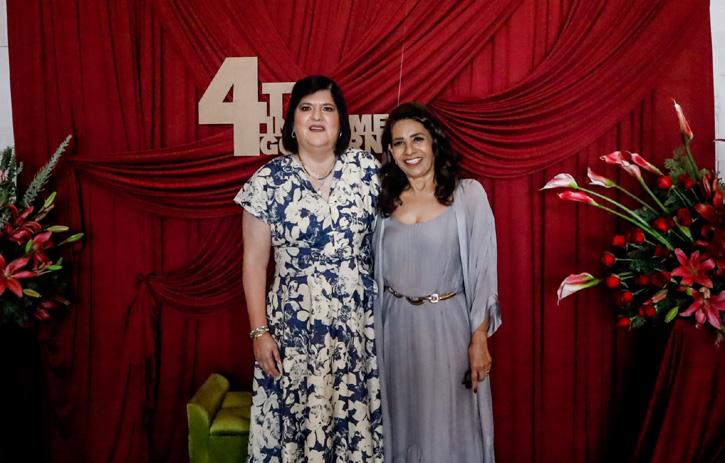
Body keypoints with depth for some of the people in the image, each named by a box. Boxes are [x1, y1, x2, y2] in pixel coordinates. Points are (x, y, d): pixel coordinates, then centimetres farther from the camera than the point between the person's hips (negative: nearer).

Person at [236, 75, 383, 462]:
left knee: (357, 416, 9)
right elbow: (254, 262, 0)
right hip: (294, 327, -1)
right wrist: (259, 331, -4)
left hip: (360, 323, 1)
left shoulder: (368, 170, 0)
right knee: (298, 419, 7)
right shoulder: (268, 181, -3)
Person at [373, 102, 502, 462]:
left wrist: (479, 339, -9)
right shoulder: (386, 200, 5)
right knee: (403, 423, 14)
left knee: (449, 425, 7)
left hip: (449, 325, -3)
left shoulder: (468, 194, -4)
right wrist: (373, 335, 8)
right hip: (396, 328, 3)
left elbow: (482, 273, -6)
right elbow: (376, 274, 9)